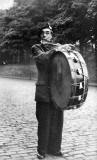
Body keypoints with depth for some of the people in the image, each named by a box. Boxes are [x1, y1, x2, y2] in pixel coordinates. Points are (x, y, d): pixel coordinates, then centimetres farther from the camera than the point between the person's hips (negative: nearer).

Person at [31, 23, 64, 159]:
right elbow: (42, 57, -17)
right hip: (43, 90, -3)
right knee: (44, 121, 0)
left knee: (57, 120, 7)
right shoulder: (36, 48, 5)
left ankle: (54, 148, 22)